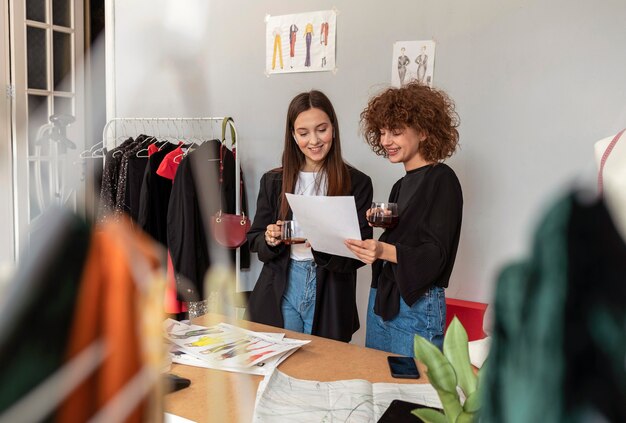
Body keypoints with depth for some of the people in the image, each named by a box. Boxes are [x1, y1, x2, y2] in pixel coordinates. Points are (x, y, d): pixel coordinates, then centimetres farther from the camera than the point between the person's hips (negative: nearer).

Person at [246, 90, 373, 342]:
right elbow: (255, 240, 8)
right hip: (280, 291, 1)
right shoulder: (273, 181, 4)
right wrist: (269, 239, -14)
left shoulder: (356, 183, -4)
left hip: (330, 299, -1)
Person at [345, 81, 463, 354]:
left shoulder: (442, 180, -10)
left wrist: (384, 250, -32)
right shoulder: (402, 185, 13)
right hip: (381, 300, 8)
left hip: (416, 308, -8)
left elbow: (435, 255, -18)